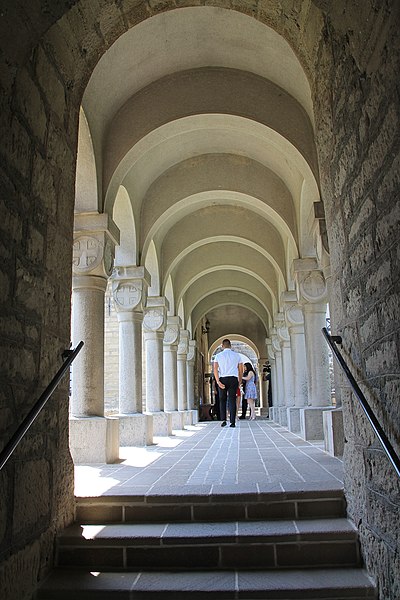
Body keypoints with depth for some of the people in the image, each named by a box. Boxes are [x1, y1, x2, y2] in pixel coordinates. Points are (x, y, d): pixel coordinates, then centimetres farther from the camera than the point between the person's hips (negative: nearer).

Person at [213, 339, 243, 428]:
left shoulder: (218, 356, 6)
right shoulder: (236, 355, 8)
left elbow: (215, 369, -6)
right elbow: (241, 370, 7)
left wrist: (218, 381, -10)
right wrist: (240, 381, 17)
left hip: (222, 379, 0)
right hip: (233, 379, 0)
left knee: (222, 400, 12)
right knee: (232, 400, 2)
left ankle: (223, 420, 2)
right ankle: (232, 422, -1)